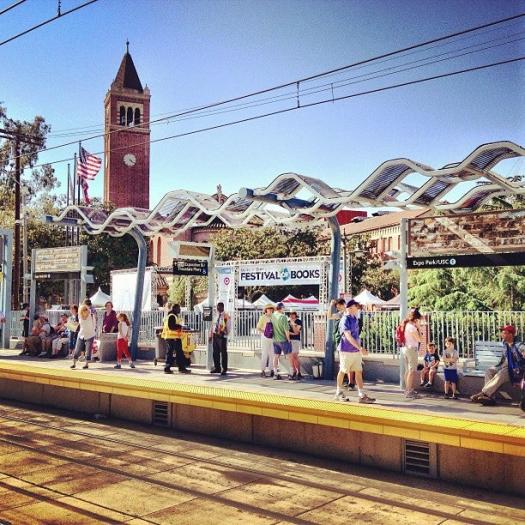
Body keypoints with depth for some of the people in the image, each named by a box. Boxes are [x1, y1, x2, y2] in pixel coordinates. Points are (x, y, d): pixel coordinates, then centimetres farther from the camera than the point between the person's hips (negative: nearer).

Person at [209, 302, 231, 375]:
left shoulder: (226, 316, -6)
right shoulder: (215, 315, 15)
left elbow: (228, 327, -8)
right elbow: (212, 325, 18)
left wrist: (224, 333, -18)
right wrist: (211, 335, 14)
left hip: (222, 336, -7)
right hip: (215, 336, 7)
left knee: (223, 353, -4)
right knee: (215, 353, 11)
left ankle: (224, 369, 1)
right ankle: (217, 368, 22)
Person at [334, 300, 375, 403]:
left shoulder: (355, 318, 9)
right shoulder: (345, 320, -18)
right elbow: (348, 336, -26)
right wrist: (360, 348, -33)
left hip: (356, 350, 7)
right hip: (346, 351, -7)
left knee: (359, 371, 2)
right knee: (343, 371, 7)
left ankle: (362, 395, 2)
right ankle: (339, 393, 23)